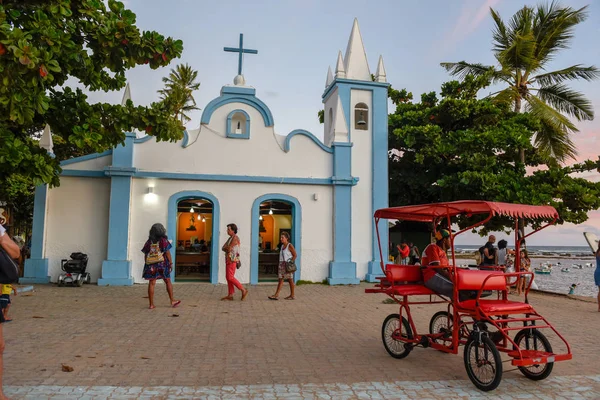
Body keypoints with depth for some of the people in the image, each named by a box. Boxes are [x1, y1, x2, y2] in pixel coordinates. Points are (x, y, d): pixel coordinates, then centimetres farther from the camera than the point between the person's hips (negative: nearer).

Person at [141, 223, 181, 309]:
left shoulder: (149, 241, 6)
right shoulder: (163, 240, -5)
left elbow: (145, 255, 6)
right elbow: (167, 252, -9)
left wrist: (146, 266, 12)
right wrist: (171, 263, -4)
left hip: (151, 264, 3)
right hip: (162, 263, -3)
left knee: (151, 284, 3)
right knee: (168, 282, 9)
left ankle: (151, 304, 3)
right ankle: (172, 301, 15)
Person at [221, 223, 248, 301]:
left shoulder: (235, 238, -14)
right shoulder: (231, 238, 17)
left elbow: (228, 248, -20)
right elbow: (223, 248, 11)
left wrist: (224, 248, 0)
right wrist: (226, 248, -9)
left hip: (232, 260, -10)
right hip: (229, 260, 10)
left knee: (230, 278, -11)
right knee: (228, 277, 6)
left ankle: (243, 290, -4)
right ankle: (230, 295, 7)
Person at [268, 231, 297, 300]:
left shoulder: (290, 246, -9)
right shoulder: (282, 246, 12)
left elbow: (295, 255, -10)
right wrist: (281, 263, 7)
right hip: (282, 264, 7)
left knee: (290, 280, 2)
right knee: (280, 279, 3)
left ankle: (292, 295, 12)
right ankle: (276, 295, 1)